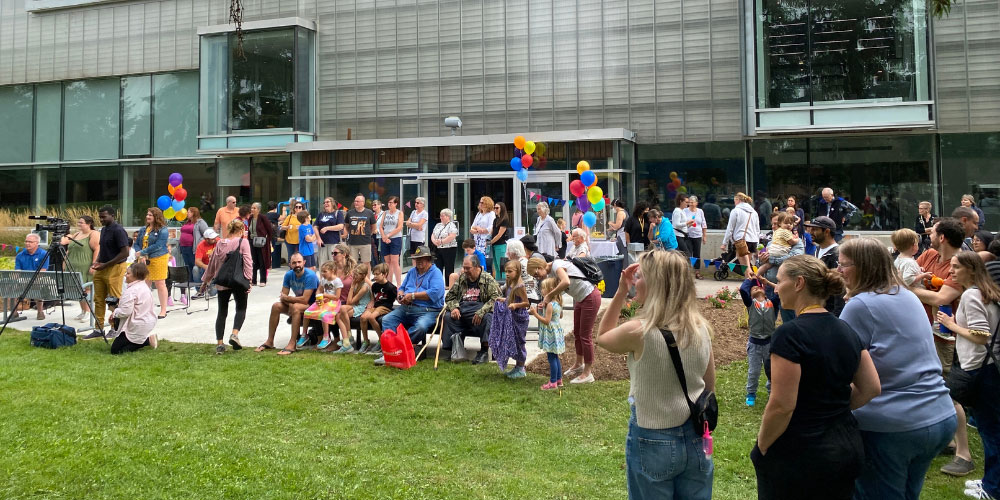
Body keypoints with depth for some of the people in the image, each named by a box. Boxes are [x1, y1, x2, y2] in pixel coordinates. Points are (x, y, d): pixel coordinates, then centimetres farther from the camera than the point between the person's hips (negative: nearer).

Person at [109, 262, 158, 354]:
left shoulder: (131, 291, -21)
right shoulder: (144, 287, 10)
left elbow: (125, 311, -25)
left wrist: (114, 313, -7)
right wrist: (121, 300, 13)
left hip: (138, 328, -10)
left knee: (115, 350, -1)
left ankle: (147, 341, -11)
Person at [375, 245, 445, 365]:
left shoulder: (435, 273, -1)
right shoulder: (411, 272, 23)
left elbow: (435, 293, -17)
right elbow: (401, 288, 28)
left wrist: (412, 295, -12)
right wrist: (401, 296, 2)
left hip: (428, 310, -6)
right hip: (406, 308, 7)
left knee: (420, 327, -37)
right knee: (387, 319, -15)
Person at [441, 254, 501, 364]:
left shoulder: (488, 279, 3)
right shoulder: (461, 279, 19)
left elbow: (495, 298, -10)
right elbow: (450, 296, 20)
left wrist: (481, 312, -23)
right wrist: (454, 308, -3)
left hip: (479, 309, -4)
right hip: (462, 311, 4)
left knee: (488, 317, -35)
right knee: (448, 317, -24)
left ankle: (484, 351, -26)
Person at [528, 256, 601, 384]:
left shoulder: (556, 265, -22)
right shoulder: (550, 274, 6)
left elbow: (566, 282, -42)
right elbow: (556, 294, 3)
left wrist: (549, 295, -32)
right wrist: (545, 301, -16)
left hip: (590, 297, -10)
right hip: (580, 299, 10)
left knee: (585, 335, -2)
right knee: (577, 333, 20)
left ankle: (587, 373, 9)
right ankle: (579, 364, 40)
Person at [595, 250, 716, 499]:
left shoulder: (638, 331, -20)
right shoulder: (701, 328, -4)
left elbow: (602, 337, 2)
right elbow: (710, 388, 7)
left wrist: (621, 292, -2)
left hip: (653, 440, -4)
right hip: (695, 438, 5)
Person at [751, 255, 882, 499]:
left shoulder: (790, 333, -19)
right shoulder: (846, 330, 4)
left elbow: (782, 406, -21)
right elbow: (871, 388, 8)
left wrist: (761, 448, -9)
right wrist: (835, 410, 12)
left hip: (798, 453, -7)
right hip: (847, 448, 7)